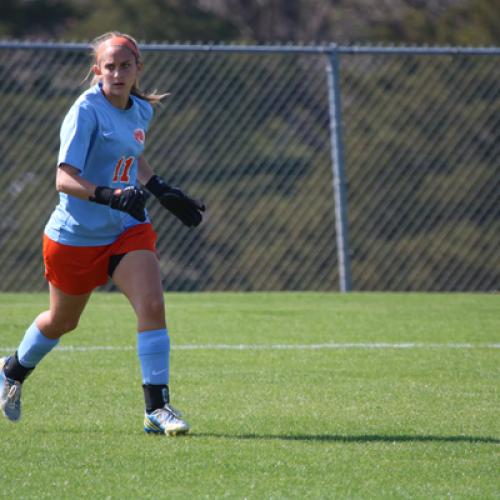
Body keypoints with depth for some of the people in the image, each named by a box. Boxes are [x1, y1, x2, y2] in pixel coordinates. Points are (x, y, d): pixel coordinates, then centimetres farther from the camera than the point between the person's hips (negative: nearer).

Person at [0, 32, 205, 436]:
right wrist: (110, 196, -40)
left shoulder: (141, 110, 3)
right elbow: (64, 179, -26)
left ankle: (157, 407, -14)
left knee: (152, 306, -18)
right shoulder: (86, 111, -19)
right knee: (62, 321, 15)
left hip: (128, 229, 5)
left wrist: (164, 192, 16)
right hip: (77, 234, -4)